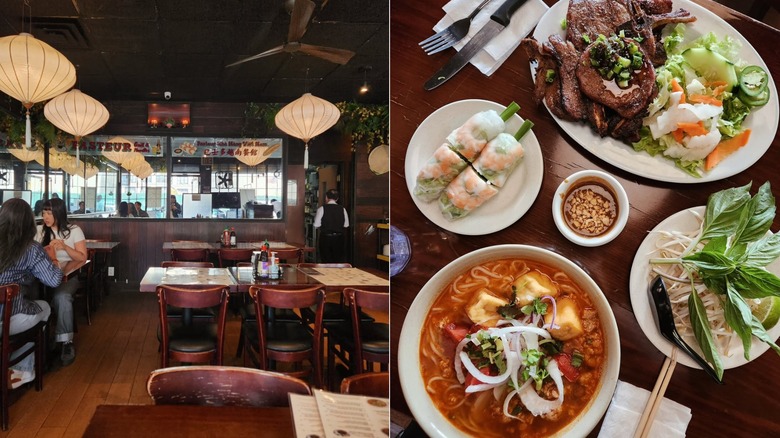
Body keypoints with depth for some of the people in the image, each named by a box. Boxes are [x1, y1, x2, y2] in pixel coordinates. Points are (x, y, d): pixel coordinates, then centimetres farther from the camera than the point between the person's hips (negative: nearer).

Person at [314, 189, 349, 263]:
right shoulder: (342, 209, -2)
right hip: (339, 238, 2)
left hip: (325, 238, -2)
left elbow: (316, 225, -8)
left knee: (326, 262, 6)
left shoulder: (322, 209, -9)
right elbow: (346, 225, 2)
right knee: (338, 260, 9)